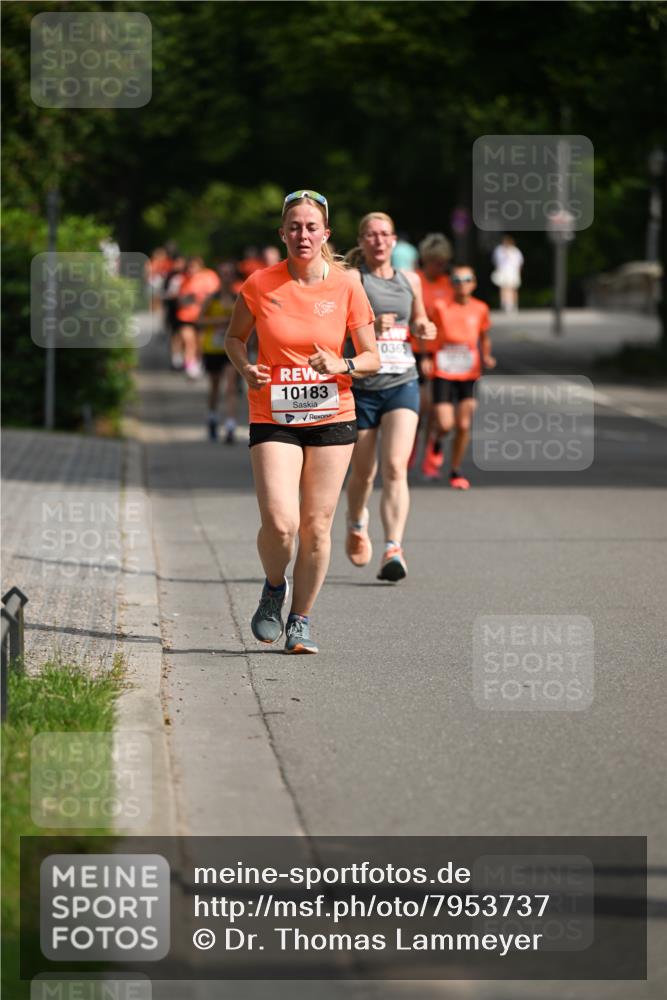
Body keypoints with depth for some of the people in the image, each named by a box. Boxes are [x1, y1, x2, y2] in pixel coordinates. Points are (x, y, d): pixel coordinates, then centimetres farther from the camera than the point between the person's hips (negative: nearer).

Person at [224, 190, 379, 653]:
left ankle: (301, 621, 16)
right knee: (280, 523, -15)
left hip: (333, 416, 1)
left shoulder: (346, 285, -2)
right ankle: (274, 588, 16)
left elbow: (372, 358, 3)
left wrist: (340, 366, -17)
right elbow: (234, 337, 12)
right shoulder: (261, 284, -4)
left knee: (316, 527, 0)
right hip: (273, 418, -1)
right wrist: (246, 368, -9)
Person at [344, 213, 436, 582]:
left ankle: (393, 549, -22)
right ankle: (356, 523, 42)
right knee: (363, 472, 10)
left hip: (402, 384, 2)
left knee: (395, 469, -15)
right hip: (360, 386, -2)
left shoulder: (409, 281, 11)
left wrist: (424, 329, 3)